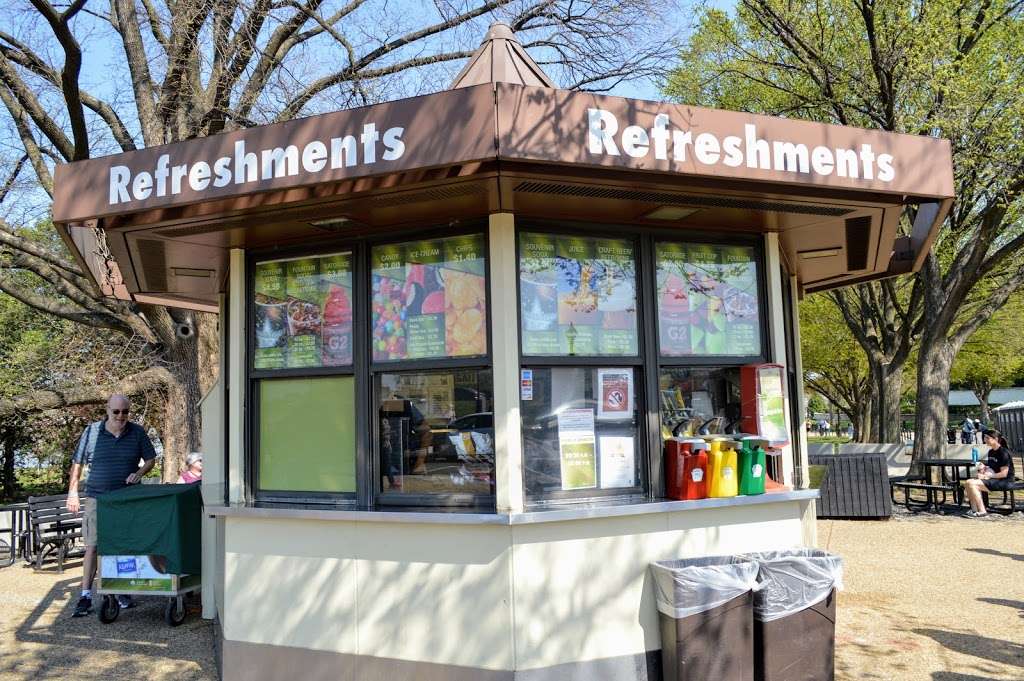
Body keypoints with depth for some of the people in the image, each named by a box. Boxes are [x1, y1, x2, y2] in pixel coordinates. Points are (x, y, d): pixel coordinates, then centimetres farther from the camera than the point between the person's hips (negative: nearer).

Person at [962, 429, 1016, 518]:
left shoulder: (1004, 452, -14)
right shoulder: (991, 452, 14)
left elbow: (1004, 474, -18)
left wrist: (986, 476, -17)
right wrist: (984, 468, 3)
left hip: (1005, 481, -9)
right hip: (993, 479, 9)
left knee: (972, 484, -25)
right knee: (967, 482, -9)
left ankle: (982, 511, -18)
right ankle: (974, 509, -8)